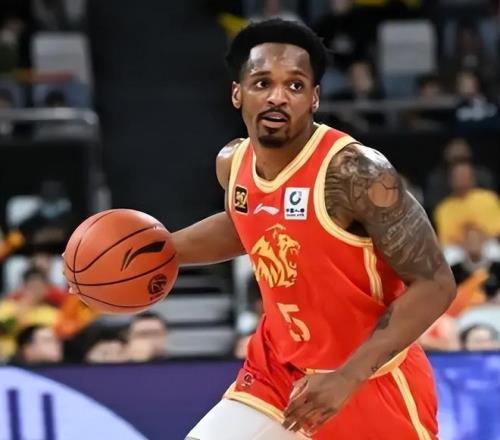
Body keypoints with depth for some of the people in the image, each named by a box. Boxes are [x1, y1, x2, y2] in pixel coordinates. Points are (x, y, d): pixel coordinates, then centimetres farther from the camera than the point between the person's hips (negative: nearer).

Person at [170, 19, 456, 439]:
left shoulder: (353, 171, -26)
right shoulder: (232, 163, -3)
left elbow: (434, 285, -24)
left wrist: (347, 377, -29)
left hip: (371, 382, -6)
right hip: (280, 369, 7)